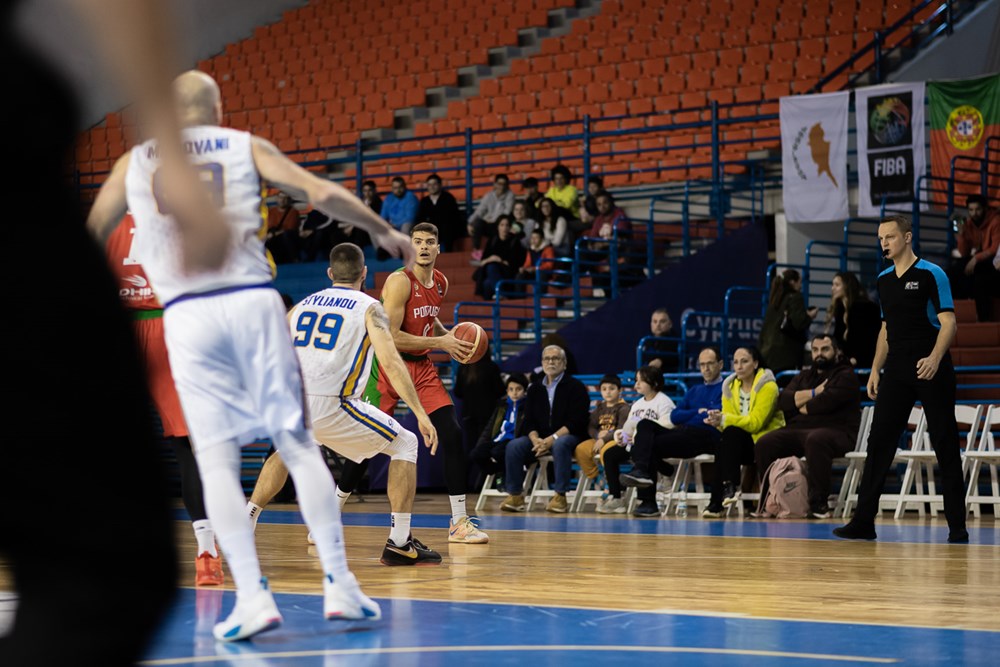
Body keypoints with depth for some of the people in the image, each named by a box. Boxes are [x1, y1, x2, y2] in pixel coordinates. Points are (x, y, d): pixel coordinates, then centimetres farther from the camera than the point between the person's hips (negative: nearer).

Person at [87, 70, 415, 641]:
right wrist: (383, 231, 15)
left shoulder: (134, 161, 15)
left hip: (186, 314, 0)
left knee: (217, 460, 3)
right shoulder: (245, 146, 12)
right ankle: (339, 584, 4)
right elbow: (322, 194, 2)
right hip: (252, 300, 0)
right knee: (299, 444, 6)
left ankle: (254, 597, -6)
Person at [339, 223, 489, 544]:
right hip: (388, 364, -6)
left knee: (452, 435, -6)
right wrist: (440, 342, -23)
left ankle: (459, 522, -1)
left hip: (421, 366, 6)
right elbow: (390, 336, -24)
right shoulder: (400, 281, -18)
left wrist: (449, 335, 4)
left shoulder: (440, 282, 6)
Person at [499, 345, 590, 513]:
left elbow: (576, 422, -12)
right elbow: (529, 420, 7)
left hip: (569, 436, -5)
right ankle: (515, 496, -16)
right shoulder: (535, 389, 13)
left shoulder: (575, 386, -2)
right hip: (540, 438, 5)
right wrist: (535, 439, -15)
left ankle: (560, 497, -35)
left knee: (560, 445, -39)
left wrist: (552, 439, -22)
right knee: (514, 446, -19)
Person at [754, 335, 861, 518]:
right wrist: (813, 393, -3)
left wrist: (802, 408, 2)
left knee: (815, 440, -41)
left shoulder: (846, 375, 6)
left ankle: (819, 503, -37)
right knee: (764, 444, -18)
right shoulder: (803, 377, 26)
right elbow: (783, 401, 7)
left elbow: (827, 401, -14)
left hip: (836, 432, -6)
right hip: (797, 430, 6)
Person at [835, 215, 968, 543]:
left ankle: (957, 524, 5)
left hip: (931, 369, -6)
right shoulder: (884, 280, 13)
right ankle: (863, 521, -1)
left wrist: (934, 358, -26)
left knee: (945, 446, -1)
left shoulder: (931, 275, -6)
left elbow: (948, 322, -11)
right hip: (896, 373, 6)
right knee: (879, 443, -1)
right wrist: (875, 370, 14)